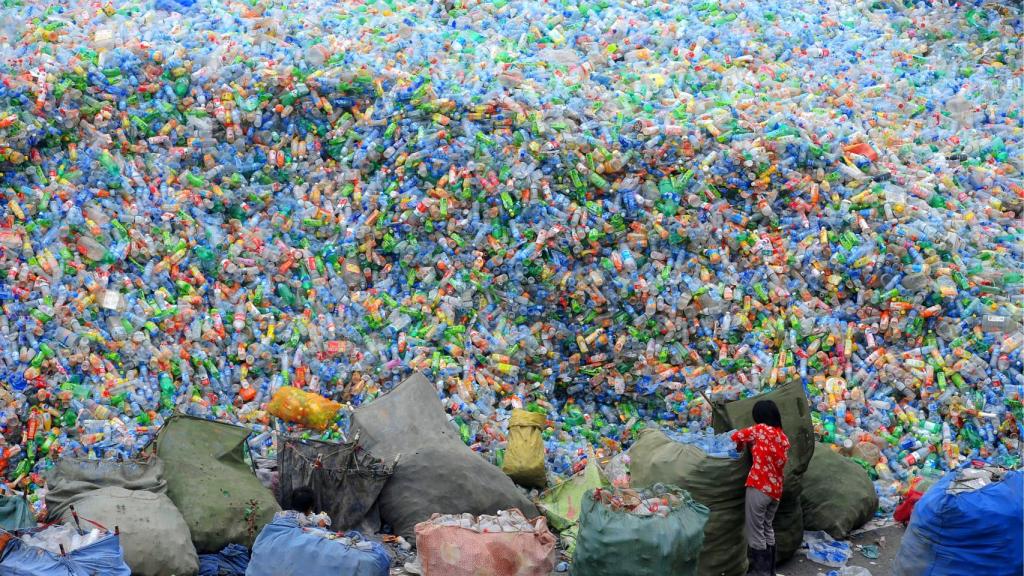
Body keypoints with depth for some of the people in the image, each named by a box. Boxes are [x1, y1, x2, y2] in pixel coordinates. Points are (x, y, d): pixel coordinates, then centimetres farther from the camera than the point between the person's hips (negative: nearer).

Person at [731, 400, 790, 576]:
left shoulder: (760, 429, -7)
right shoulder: (784, 438, 10)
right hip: (776, 490, 7)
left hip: (759, 487, -7)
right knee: (767, 529, 21)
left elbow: (736, 436, 0)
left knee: (755, 532, -1)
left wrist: (740, 446, 21)